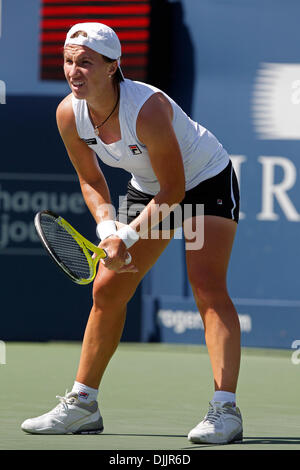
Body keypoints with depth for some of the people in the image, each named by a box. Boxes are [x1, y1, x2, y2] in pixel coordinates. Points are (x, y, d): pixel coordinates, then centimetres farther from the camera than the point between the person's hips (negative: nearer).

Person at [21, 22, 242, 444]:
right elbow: (91, 180, -2)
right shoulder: (69, 114, -18)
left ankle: (225, 410, -28)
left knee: (207, 286, -24)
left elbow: (174, 189, -27)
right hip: (148, 189, 7)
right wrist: (107, 226, -19)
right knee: (106, 290, 4)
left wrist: (128, 236, -29)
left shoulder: (148, 109, -37)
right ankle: (82, 405, 17)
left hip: (207, 180, -7)